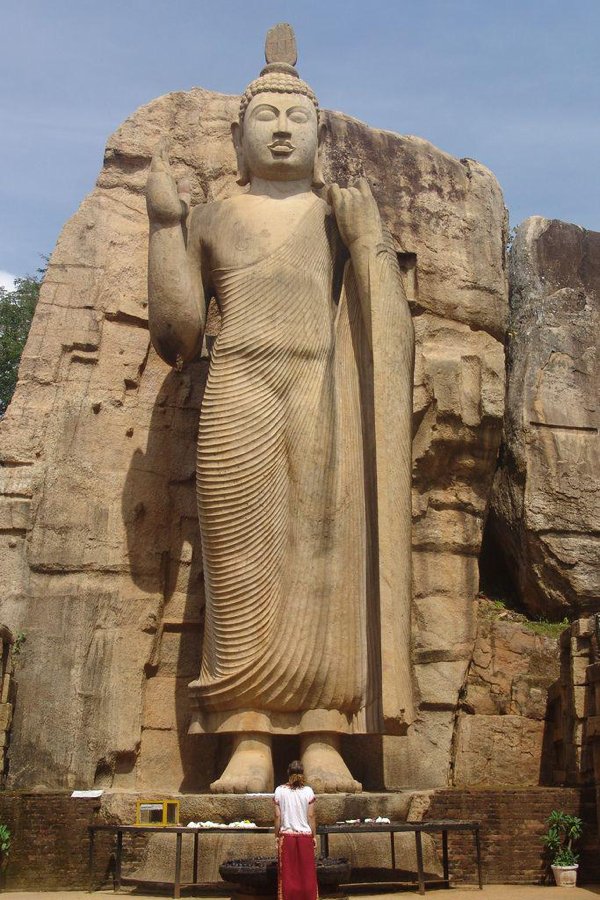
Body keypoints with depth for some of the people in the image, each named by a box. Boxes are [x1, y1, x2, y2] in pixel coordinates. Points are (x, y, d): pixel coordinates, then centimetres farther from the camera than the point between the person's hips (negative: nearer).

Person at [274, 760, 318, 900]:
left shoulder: (280, 790, -4)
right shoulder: (308, 791, -5)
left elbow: (278, 816, -3)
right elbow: (311, 816, -2)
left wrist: (277, 836, 7)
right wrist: (314, 836, 7)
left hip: (286, 836, 0)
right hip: (305, 836, 0)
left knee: (287, 874, 8)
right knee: (307, 873, 9)